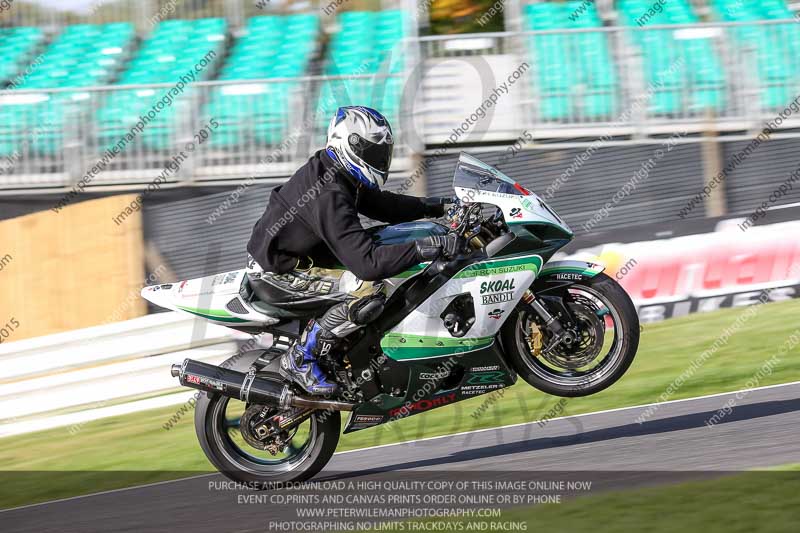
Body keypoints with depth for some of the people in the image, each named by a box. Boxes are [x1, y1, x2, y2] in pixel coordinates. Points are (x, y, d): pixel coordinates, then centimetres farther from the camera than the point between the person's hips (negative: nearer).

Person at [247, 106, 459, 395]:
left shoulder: (332, 174, 3)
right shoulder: (329, 196, -28)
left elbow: (380, 204, 16)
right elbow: (367, 262, -34)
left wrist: (436, 206, 5)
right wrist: (428, 247, -35)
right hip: (276, 276, -10)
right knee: (368, 290, -26)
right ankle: (300, 359, -14)